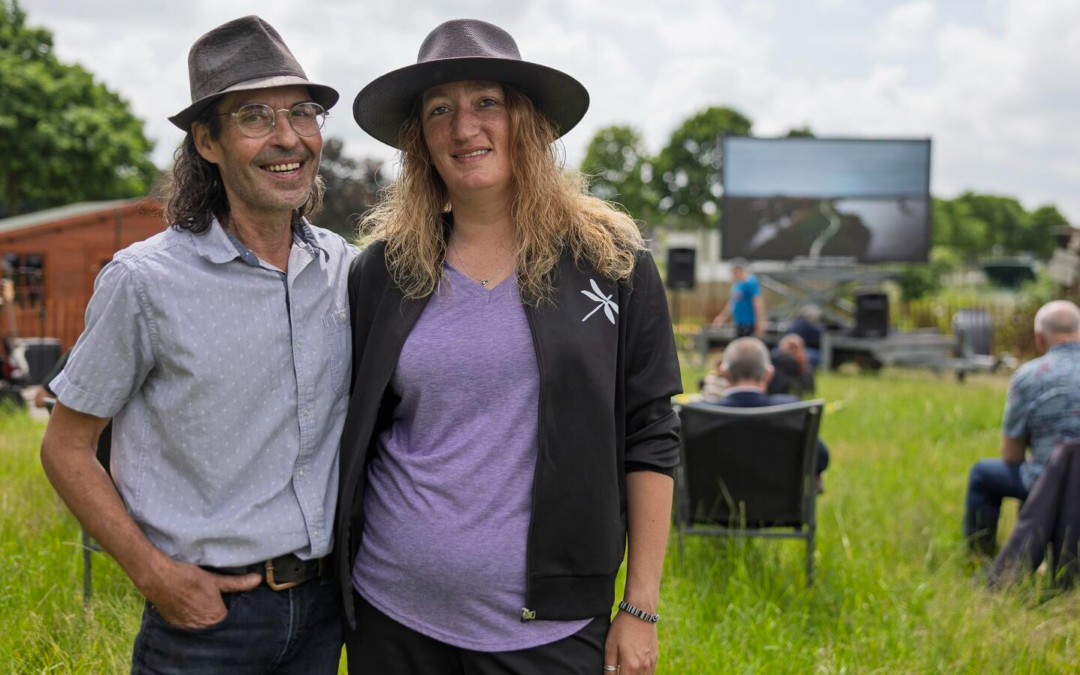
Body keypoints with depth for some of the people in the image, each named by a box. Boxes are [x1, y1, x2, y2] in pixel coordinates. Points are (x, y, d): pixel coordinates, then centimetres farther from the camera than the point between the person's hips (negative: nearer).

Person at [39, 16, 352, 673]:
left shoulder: (347, 268, 1)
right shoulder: (145, 281, -12)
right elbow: (67, 448, -5)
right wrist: (154, 572, -13)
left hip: (323, 604, 4)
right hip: (207, 610, -4)